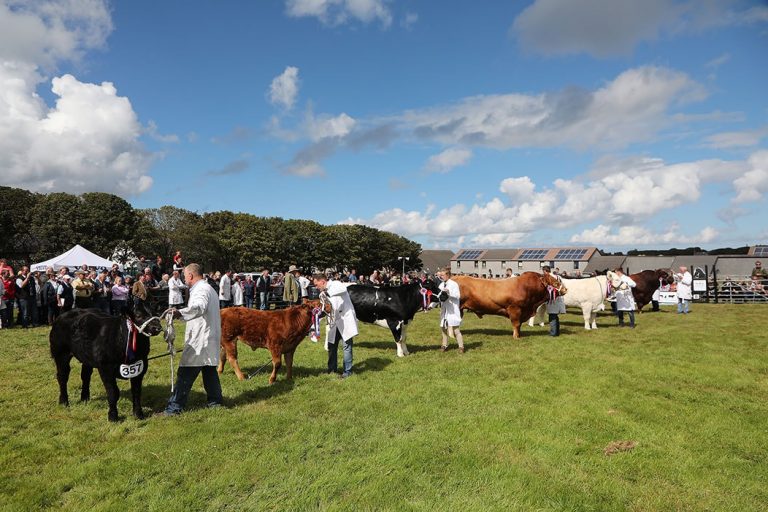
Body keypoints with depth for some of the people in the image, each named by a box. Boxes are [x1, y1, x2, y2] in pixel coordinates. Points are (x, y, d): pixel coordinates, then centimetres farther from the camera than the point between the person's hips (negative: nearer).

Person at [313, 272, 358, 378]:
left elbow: (343, 288, -32)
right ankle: (332, 368, 27)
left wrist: (328, 293, -33)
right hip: (334, 322, 8)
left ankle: (347, 371, 8)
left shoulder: (335, 284, -8)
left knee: (347, 346, -2)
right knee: (331, 345, 12)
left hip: (346, 319, -8)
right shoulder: (325, 293, 15)